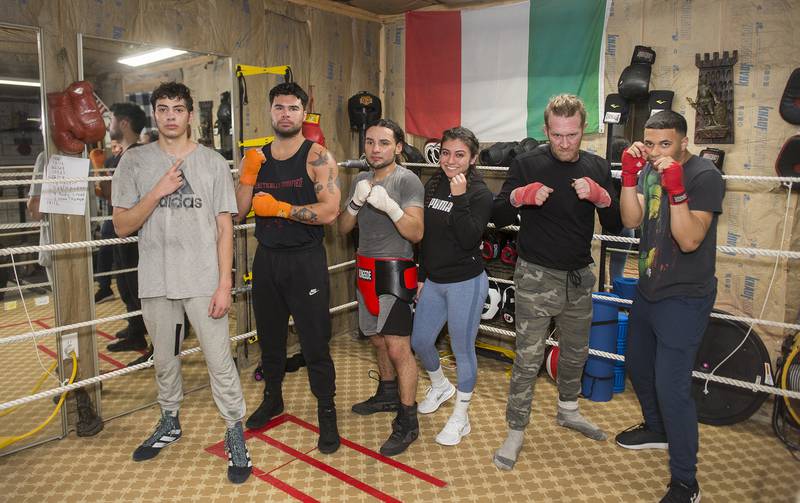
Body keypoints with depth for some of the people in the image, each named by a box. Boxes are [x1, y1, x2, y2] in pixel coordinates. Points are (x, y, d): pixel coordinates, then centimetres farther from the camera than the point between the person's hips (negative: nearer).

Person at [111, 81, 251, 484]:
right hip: (156, 281, 2)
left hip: (204, 280, -2)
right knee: (164, 357, 17)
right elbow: (122, 226, 1)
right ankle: (169, 423, 39)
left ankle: (235, 432, 16)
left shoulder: (213, 162, 1)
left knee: (219, 360, -2)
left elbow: (224, 227, -1)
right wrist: (158, 192, -13)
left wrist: (224, 283, -7)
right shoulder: (134, 161, 4)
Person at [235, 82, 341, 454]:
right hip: (266, 259, 5)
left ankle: (327, 413, 18)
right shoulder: (258, 157, 7)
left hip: (305, 260, -5)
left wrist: (276, 207, -17)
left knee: (315, 342, 1)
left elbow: (329, 211, -20)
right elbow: (239, 210, 3)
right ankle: (272, 399, 40)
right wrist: (248, 174, -11)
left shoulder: (317, 156, -8)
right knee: (270, 336, 19)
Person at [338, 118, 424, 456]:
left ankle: (407, 422, 3)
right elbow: (343, 228, 6)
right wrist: (355, 202, -12)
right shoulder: (361, 180, 10)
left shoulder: (407, 181, -11)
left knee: (398, 348, -8)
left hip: (394, 272, -7)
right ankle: (388, 394, 39)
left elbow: (415, 233, -17)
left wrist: (389, 205, -31)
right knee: (377, 339, 19)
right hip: (366, 270, 8)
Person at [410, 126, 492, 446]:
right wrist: (421, 276, 15)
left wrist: (459, 198, -28)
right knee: (419, 341, 15)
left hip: (465, 283, -6)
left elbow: (469, 239, -24)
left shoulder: (480, 194, -12)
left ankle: (460, 418, 24)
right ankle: (441, 386, 45)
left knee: (462, 350, 5)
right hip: (433, 281, 7)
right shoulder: (432, 186, 6)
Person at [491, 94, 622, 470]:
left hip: (579, 277, 5)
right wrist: (520, 196, -27)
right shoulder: (527, 164, -8)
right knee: (528, 360, -2)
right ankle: (515, 433, 13)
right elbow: (498, 217, -7)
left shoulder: (598, 168, 3)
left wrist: (601, 196, -19)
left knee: (576, 351, 20)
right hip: (536, 277, -4)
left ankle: (568, 410, 43)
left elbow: (616, 226, 0)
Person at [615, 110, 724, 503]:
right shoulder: (649, 169, 3)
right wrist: (629, 175, -18)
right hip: (648, 290, 8)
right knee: (637, 365, 22)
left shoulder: (705, 176, -18)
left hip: (683, 298, -8)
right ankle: (657, 429, 47)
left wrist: (676, 188, -35)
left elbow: (690, 240, -25)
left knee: (671, 386, -8)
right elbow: (631, 220, -7)